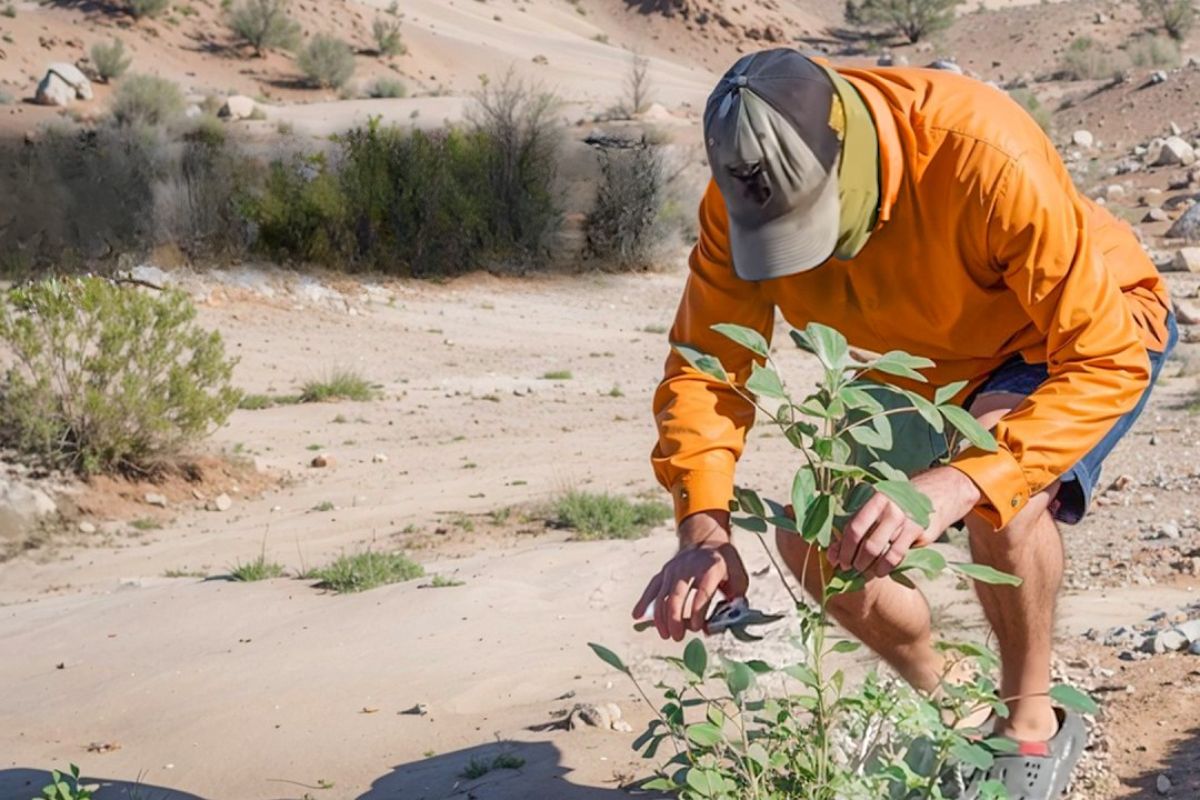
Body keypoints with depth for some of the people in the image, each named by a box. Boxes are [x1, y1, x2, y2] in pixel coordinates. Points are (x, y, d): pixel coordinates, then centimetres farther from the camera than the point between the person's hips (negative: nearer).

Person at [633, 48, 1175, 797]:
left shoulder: (987, 158, -41)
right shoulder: (747, 192, -25)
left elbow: (1105, 362, -39)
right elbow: (706, 365, -20)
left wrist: (955, 486, -52)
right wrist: (704, 528, -37)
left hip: (1093, 331, -5)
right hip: (935, 363, 6)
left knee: (1002, 485, -36)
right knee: (811, 535, -6)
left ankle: (1034, 726, -9)